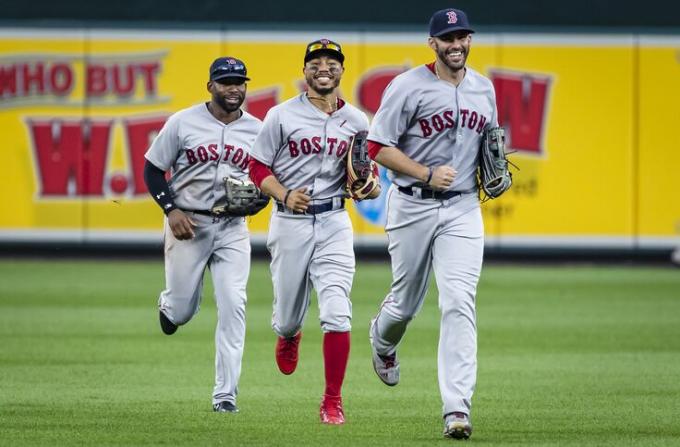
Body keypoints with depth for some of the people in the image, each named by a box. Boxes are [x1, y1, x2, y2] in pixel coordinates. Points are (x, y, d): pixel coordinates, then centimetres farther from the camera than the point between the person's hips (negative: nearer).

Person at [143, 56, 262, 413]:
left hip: (232, 227, 2)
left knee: (233, 306, -11)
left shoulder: (256, 130, 3)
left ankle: (226, 395, -7)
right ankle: (168, 305, 45)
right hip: (187, 223, -1)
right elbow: (153, 169, 0)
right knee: (182, 310, 4)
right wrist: (171, 210, -13)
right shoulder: (183, 122, -5)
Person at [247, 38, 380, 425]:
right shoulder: (282, 116, -2)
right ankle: (288, 336, 51)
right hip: (290, 221, 0)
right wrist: (285, 195, -17)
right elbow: (258, 168, 0)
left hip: (334, 222, 0)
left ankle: (333, 401, -6)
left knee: (337, 313, -14)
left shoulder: (357, 121, 6)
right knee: (289, 313, 11)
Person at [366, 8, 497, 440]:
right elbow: (378, 146, -10)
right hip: (413, 206, -2)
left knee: (459, 303, -12)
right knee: (407, 301, 11)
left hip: (464, 208, 2)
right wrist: (427, 174, -21)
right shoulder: (408, 86, -9)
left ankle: (457, 409, -17)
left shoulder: (484, 88, 8)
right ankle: (382, 341, 50)